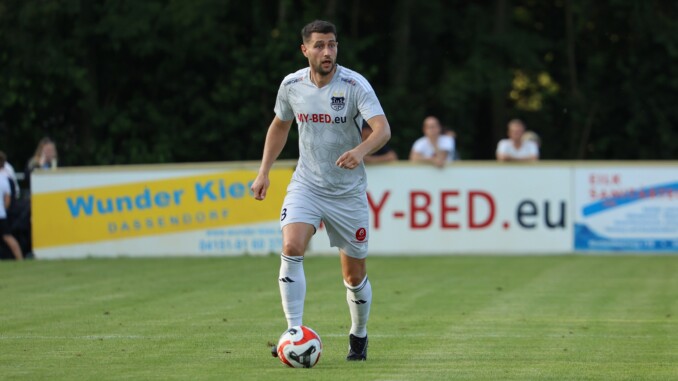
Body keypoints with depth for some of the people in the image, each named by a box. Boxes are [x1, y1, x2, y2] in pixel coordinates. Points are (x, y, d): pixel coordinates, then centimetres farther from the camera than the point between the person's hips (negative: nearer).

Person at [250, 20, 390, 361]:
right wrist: (264, 172, 10)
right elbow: (280, 125, 16)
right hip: (306, 184, 2)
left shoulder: (355, 85, -15)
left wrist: (360, 151, -48)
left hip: (348, 191, -2)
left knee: (355, 275, 5)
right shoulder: (291, 85, -3)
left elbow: (383, 129, -28)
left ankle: (359, 337, 31)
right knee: (292, 248, -24)